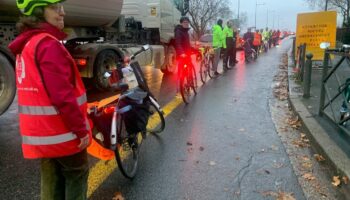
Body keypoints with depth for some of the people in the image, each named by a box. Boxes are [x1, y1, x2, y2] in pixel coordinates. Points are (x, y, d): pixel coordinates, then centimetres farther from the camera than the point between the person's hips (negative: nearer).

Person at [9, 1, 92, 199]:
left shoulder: (26, 45, 13)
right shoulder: (48, 44, -19)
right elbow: (62, 95, -26)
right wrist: (81, 129, -19)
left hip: (41, 131, 9)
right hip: (62, 132, -9)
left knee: (53, 180, 18)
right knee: (77, 174, 9)